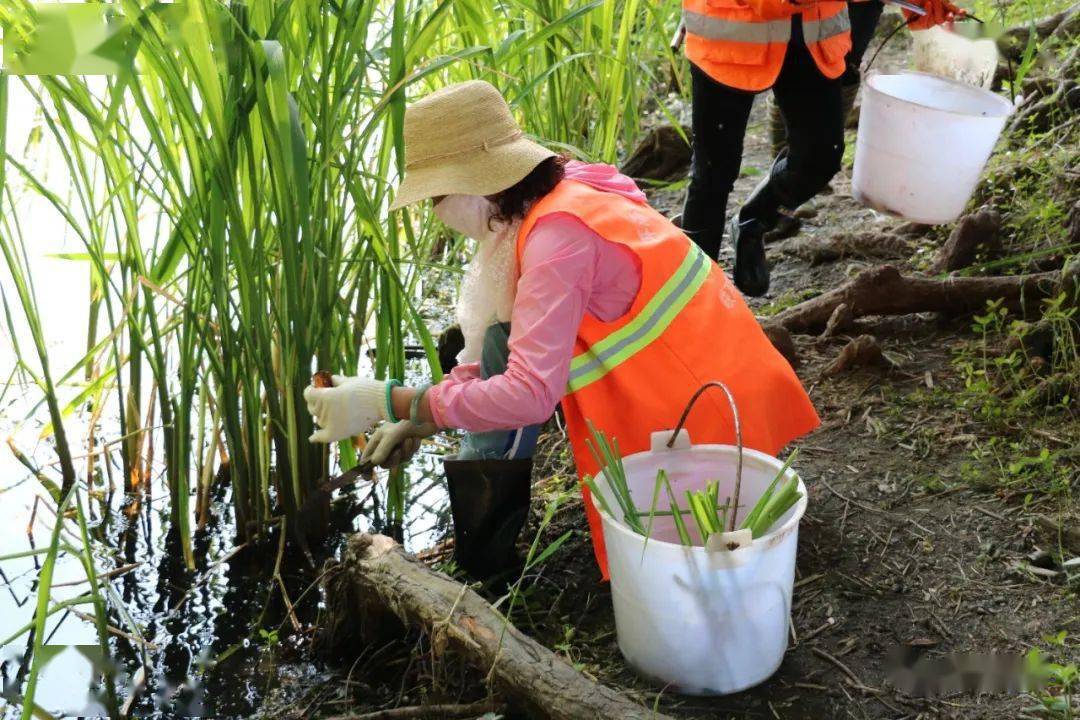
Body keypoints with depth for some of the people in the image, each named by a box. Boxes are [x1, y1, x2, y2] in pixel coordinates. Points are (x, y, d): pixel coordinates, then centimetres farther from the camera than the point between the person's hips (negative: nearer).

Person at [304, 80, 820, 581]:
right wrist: (420, 416, 4)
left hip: (703, 412, -9)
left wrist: (388, 403, -27)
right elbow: (513, 354, 11)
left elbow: (530, 393, -31)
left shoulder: (559, 234, -25)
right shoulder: (561, 198, 4)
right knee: (505, 342, 2)